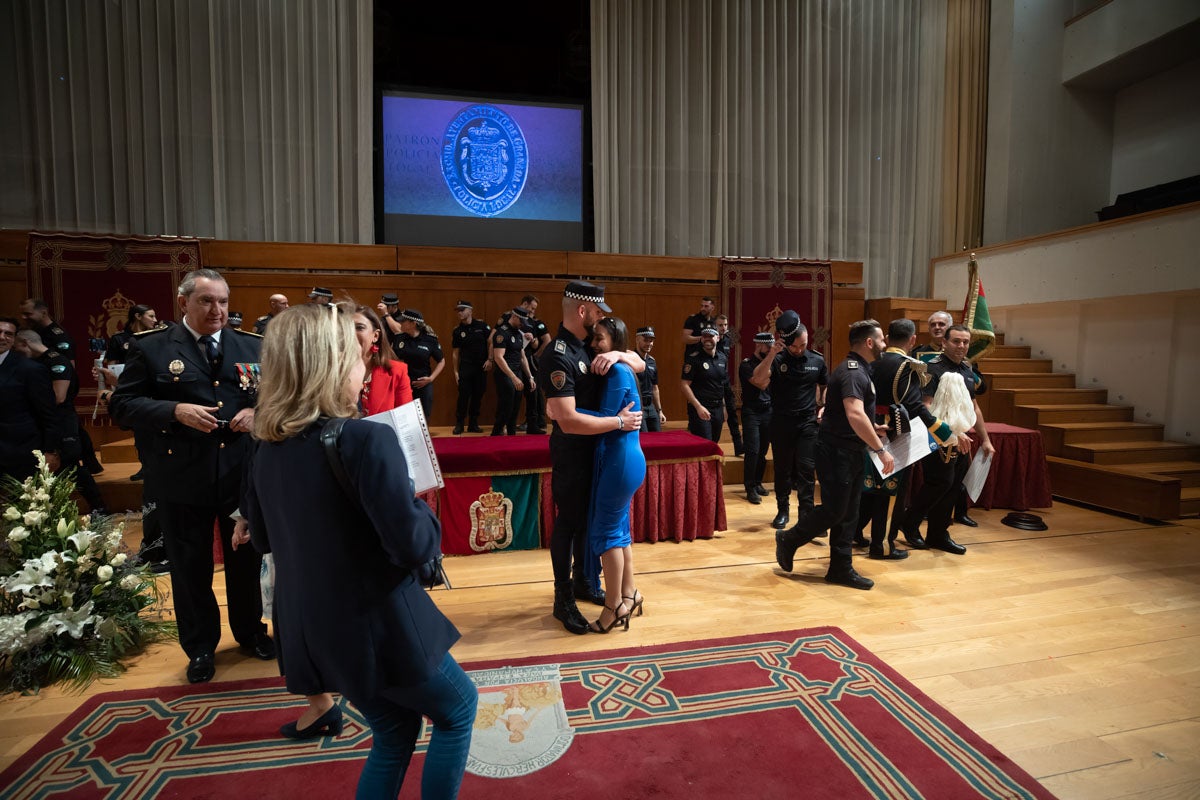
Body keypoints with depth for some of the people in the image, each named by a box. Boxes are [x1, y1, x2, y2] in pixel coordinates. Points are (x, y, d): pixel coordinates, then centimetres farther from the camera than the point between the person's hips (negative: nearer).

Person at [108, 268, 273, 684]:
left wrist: (257, 412, -12)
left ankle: (250, 631, 38)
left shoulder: (253, 346, 3)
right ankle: (200, 647, 35)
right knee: (190, 567, 14)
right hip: (182, 479, -1)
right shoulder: (150, 348, -2)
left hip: (243, 475, 2)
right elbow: (121, 404, -5)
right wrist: (175, 411, -20)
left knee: (246, 560, 16)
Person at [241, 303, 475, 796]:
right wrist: (422, 507, -7)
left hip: (311, 628, 7)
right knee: (458, 709, 21)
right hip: (378, 626, -7)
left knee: (393, 732, 27)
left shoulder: (266, 448, 0)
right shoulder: (365, 439, -25)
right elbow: (413, 546, -26)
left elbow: (263, 538, 14)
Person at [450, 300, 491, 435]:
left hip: (481, 367, 1)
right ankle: (459, 424, 4)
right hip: (465, 367, 0)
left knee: (478, 396, 5)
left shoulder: (481, 326, 2)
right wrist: (456, 371, 2)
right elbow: (455, 352, 6)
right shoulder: (457, 331, 4)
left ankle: (473, 424, 16)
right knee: (463, 395, -6)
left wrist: (489, 360, -5)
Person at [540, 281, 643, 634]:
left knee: (589, 517, 20)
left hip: (594, 448, 9)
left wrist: (619, 354, -14)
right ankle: (563, 599, 21)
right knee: (569, 521, 4)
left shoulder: (589, 346, 4)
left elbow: (640, 365, 8)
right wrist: (619, 421, -24)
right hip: (571, 452, -8)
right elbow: (569, 420, -32)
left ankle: (582, 582, 38)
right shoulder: (558, 356, -24)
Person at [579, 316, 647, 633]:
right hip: (619, 458, 10)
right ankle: (628, 594, 30)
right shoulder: (617, 370, 14)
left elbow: (604, 418, -20)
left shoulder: (618, 372, -15)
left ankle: (615, 605, 12)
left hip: (620, 460, -10)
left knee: (606, 531, -1)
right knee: (619, 527, 17)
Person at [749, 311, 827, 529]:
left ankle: (806, 514, 7)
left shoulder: (817, 360, 4)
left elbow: (826, 386, 20)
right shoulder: (777, 360, -5)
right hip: (781, 423, -1)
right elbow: (757, 380, -22)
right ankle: (783, 510, 22)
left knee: (805, 470, -2)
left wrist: (823, 405, 4)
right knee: (782, 469, 9)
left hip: (808, 423, 1)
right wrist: (772, 354, -29)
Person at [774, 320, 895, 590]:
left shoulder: (859, 370, 16)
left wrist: (874, 428, 14)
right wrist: (881, 450, -28)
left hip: (851, 452, 10)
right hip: (836, 452, -10)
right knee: (834, 510, -3)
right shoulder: (852, 372, -18)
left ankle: (841, 568, 20)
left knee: (848, 513, 12)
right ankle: (788, 540, 16)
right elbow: (855, 415, -31)